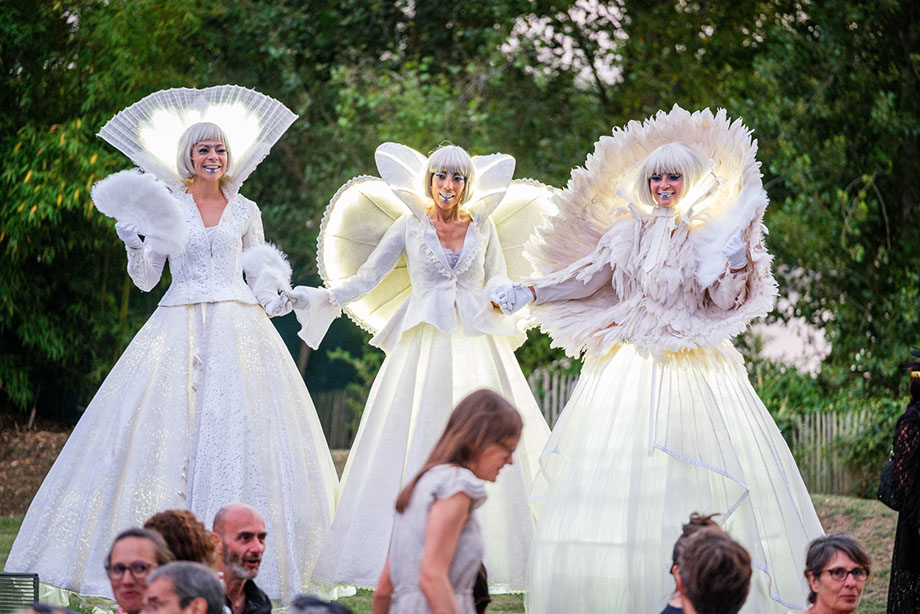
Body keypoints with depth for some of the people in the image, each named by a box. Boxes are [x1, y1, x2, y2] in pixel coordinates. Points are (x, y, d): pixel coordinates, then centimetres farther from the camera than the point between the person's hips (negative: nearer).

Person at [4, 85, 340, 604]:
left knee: (241, 431, -7)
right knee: (167, 430, -9)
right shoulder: (165, 206, 7)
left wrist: (275, 301, -4)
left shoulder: (246, 210, 11)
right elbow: (146, 279, 7)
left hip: (239, 325, 1)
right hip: (179, 328, -1)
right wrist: (135, 246, -12)